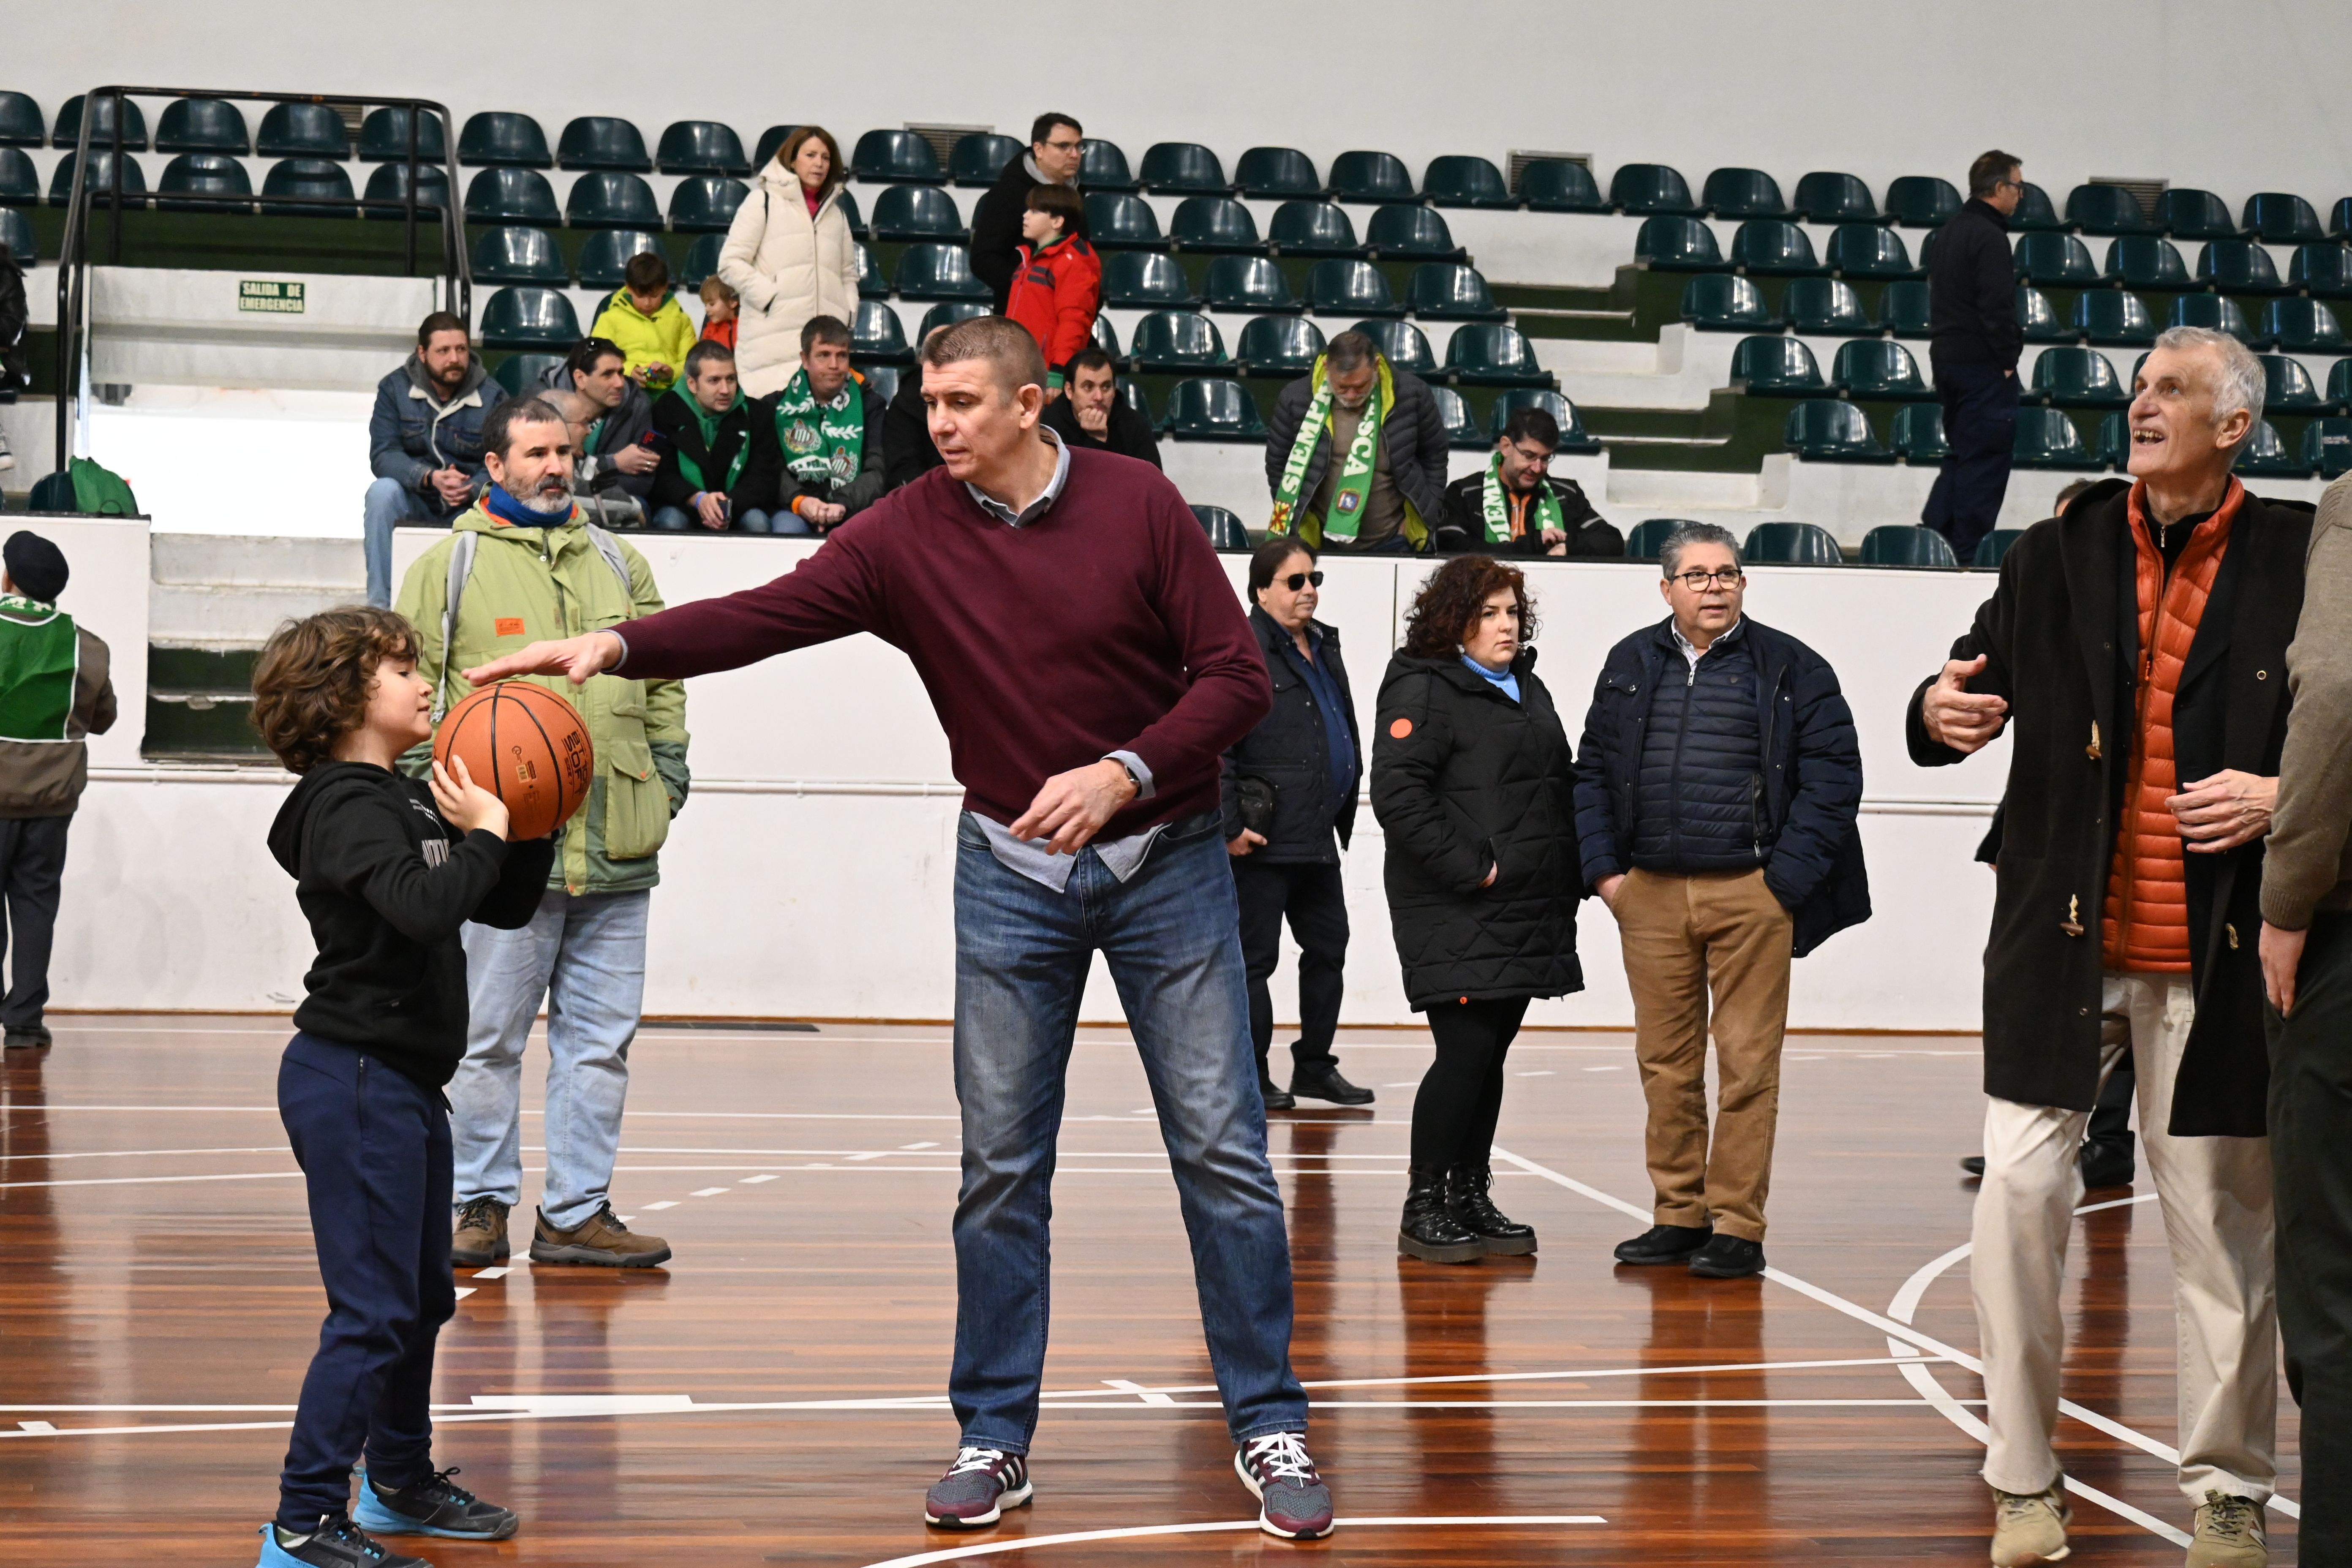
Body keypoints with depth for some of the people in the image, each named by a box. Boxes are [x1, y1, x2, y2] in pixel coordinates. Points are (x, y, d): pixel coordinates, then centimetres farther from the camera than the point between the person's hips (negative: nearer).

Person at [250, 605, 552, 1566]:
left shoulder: (412, 802, 13)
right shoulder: (346, 808, -16)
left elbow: (505, 908, 19)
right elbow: (421, 906, -33)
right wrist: (485, 835, -21)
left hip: (405, 1085, 10)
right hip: (353, 1081, -10)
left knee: (423, 1297, 20)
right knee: (372, 1310, -9)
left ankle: (399, 1484, 34)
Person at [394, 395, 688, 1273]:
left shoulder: (618, 564, 17)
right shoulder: (449, 566, 5)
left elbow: (663, 676, 21)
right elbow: (413, 689, 2)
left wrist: (668, 771, 11)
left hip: (615, 852, 4)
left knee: (600, 1040, 5)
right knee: (489, 1038, 1)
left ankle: (577, 1213, 12)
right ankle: (481, 1206, 12)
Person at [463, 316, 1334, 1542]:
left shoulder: (1137, 506, -9)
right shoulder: (909, 534, -5)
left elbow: (1236, 673, -9)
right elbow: (770, 614, -15)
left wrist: (1124, 772, -21)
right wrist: (615, 644, -29)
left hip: (1166, 859, -2)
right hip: (1012, 872, 2)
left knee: (1222, 1152, -1)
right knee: (1000, 1166, 3)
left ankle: (1269, 1431, 9)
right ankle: (994, 1441, 14)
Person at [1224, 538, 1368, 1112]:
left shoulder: (1325, 649, 16)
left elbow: (1345, 736, 24)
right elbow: (1214, 745, -17)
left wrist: (1344, 809, 19)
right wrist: (1230, 827, -20)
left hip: (1318, 838, 9)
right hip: (1262, 842, -9)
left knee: (1329, 947, 13)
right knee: (1255, 958, 0)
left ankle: (1314, 1065, 25)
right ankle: (1252, 1078, 8)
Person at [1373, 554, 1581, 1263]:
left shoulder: (1528, 690, 18)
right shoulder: (1422, 690, -8)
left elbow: (1559, 789, 24)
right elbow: (1398, 793, -18)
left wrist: (1566, 879, 10)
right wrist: (1471, 869, -19)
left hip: (1529, 913, 8)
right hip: (1455, 917, -8)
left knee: (1490, 1056, 10)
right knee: (1466, 1052, -9)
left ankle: (1472, 1199, 18)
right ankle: (1424, 1210, 0)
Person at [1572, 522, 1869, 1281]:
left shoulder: (1791, 670, 1)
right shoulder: (1631, 665, 12)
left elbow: (1834, 777, -2)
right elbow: (1592, 772, 15)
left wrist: (1785, 880, -9)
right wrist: (1604, 869, 3)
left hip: (1750, 896, -3)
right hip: (1650, 896, 3)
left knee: (1747, 1067, -2)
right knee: (1666, 1065, 8)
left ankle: (1738, 1227, 5)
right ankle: (1678, 1217, 18)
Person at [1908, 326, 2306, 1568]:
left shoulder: (2298, 559, 1)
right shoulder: (2059, 552, 8)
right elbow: (1974, 692, 12)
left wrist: (2284, 795, -11)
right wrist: (1941, 713, -11)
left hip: (2214, 952, -1)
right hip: (2062, 938, 2)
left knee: (2221, 1217, 6)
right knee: (2019, 1191, -4)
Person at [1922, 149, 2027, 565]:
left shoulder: (1950, 231, 15)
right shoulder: (1989, 237, -15)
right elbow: (1997, 308, -20)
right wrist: (2006, 361, -13)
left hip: (1947, 358, 9)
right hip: (1982, 365, -9)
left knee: (1963, 450, 17)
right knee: (1985, 458, -4)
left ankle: (1933, 530, 11)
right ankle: (1968, 553, -2)